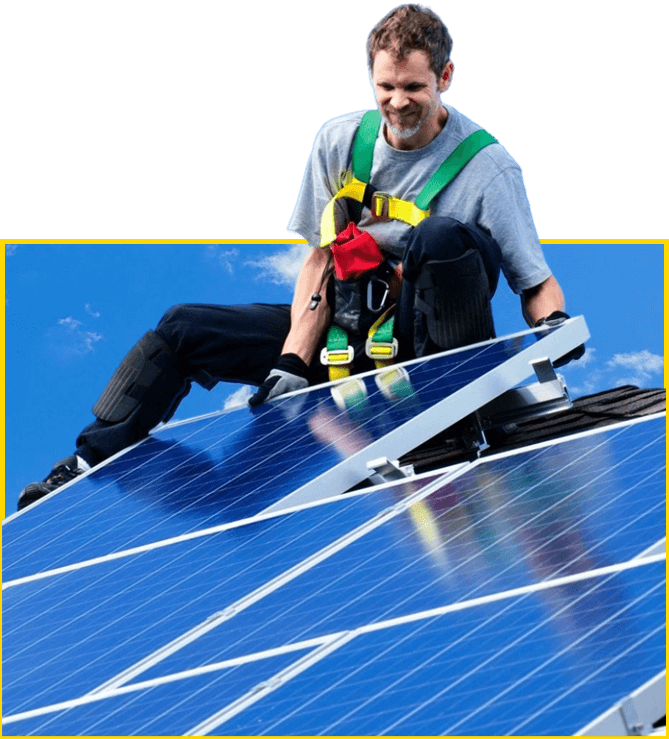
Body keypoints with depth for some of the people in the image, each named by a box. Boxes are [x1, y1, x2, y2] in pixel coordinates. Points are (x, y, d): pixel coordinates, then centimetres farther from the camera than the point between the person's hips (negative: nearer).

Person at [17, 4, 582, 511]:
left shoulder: (488, 167, -14)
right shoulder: (340, 141, -1)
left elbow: (539, 286, -10)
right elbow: (321, 260, 2)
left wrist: (554, 326, -33)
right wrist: (293, 362, -10)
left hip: (427, 339, -5)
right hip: (344, 333, 5)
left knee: (443, 235, -34)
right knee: (184, 329, -1)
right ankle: (89, 466, 11)